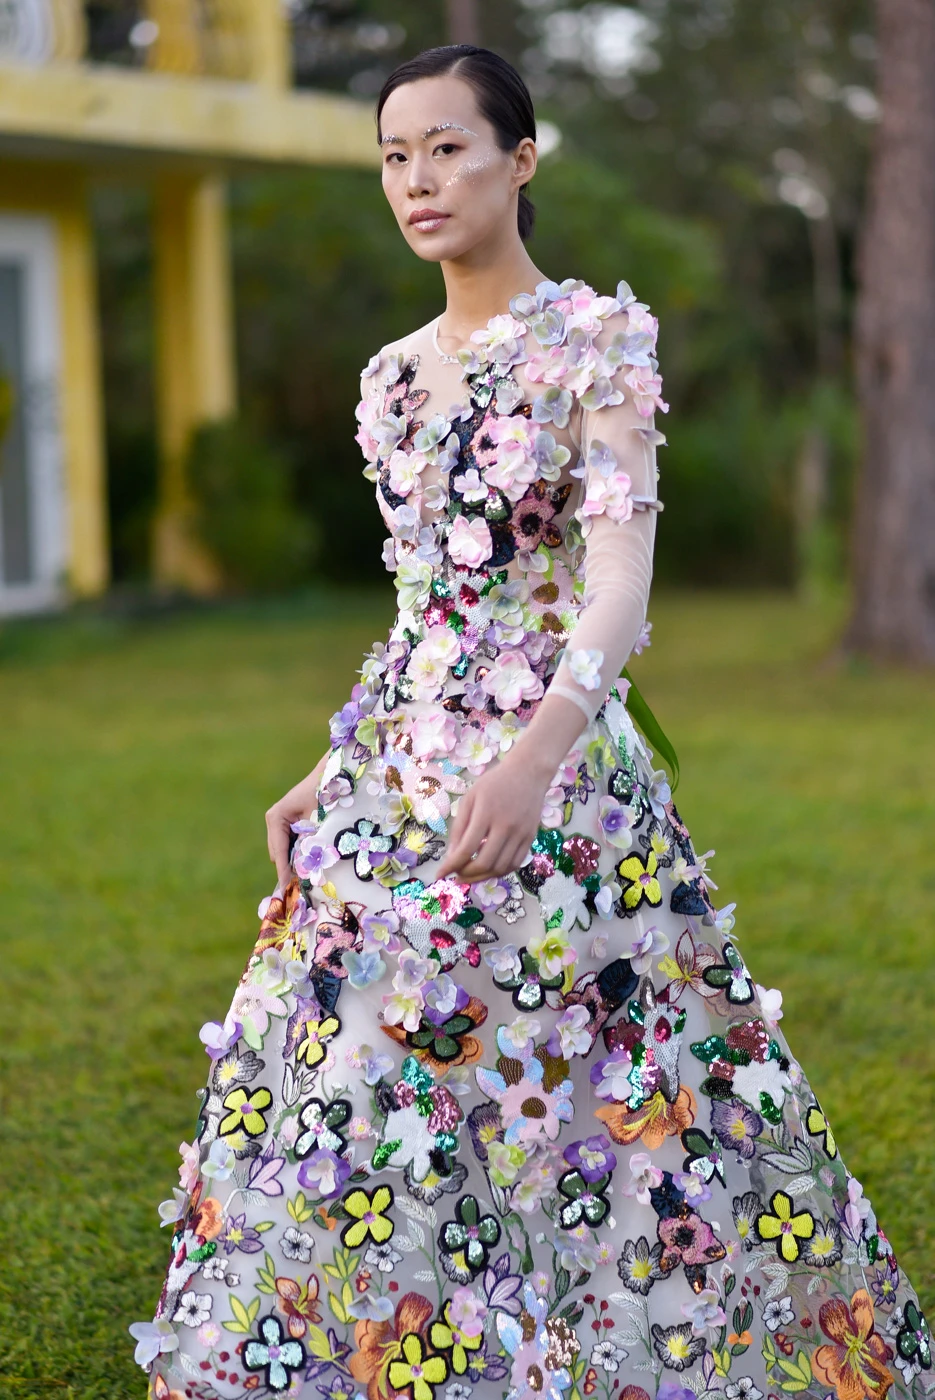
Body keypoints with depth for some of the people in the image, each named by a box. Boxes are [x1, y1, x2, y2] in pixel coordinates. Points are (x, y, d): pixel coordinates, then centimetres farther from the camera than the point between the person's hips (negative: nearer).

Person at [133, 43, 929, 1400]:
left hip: (550, 769, -6)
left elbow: (620, 563, -18)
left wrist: (541, 747, -33)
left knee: (568, 1101, -2)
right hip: (398, 778, 7)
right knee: (351, 1101, 9)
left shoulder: (600, 337, -6)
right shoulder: (394, 374, 13)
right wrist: (333, 767, 17)